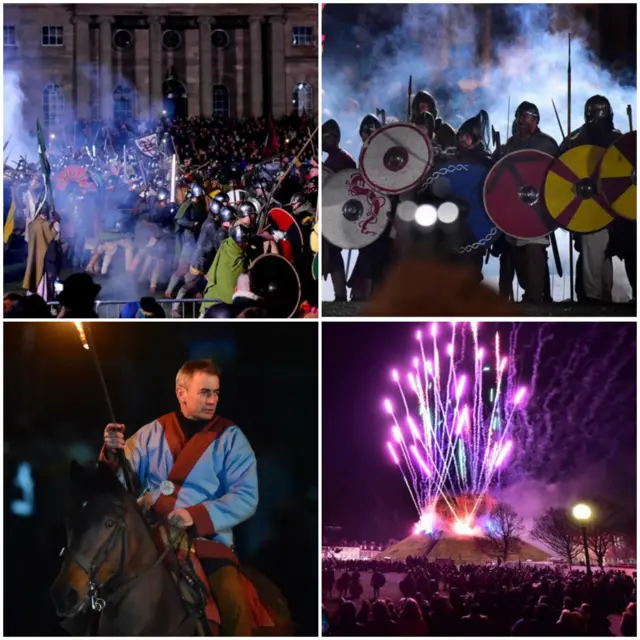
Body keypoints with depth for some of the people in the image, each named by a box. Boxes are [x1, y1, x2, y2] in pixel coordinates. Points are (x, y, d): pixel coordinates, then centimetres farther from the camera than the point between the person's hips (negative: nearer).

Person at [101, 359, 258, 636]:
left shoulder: (230, 438, 3)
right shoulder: (151, 433, 10)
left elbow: (246, 496, -6)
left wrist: (197, 516, -20)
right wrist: (113, 454, -13)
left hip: (208, 539, -2)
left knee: (234, 605, -24)